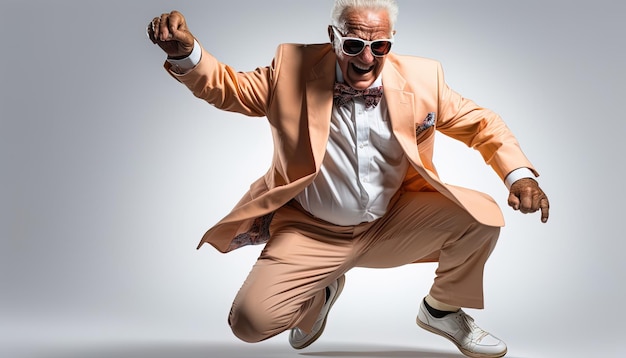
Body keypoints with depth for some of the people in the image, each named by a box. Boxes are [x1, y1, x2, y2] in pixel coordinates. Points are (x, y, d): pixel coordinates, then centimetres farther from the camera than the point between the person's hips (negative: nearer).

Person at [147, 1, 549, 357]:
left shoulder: (422, 78, -4)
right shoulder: (292, 68, -8)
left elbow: (481, 123, 4)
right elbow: (225, 86, 1)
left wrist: (519, 176, -12)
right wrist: (184, 51, -20)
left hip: (392, 225, 2)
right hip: (310, 232, -1)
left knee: (479, 213, -17)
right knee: (251, 321, -20)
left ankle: (442, 309, 15)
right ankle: (321, 294, 19)